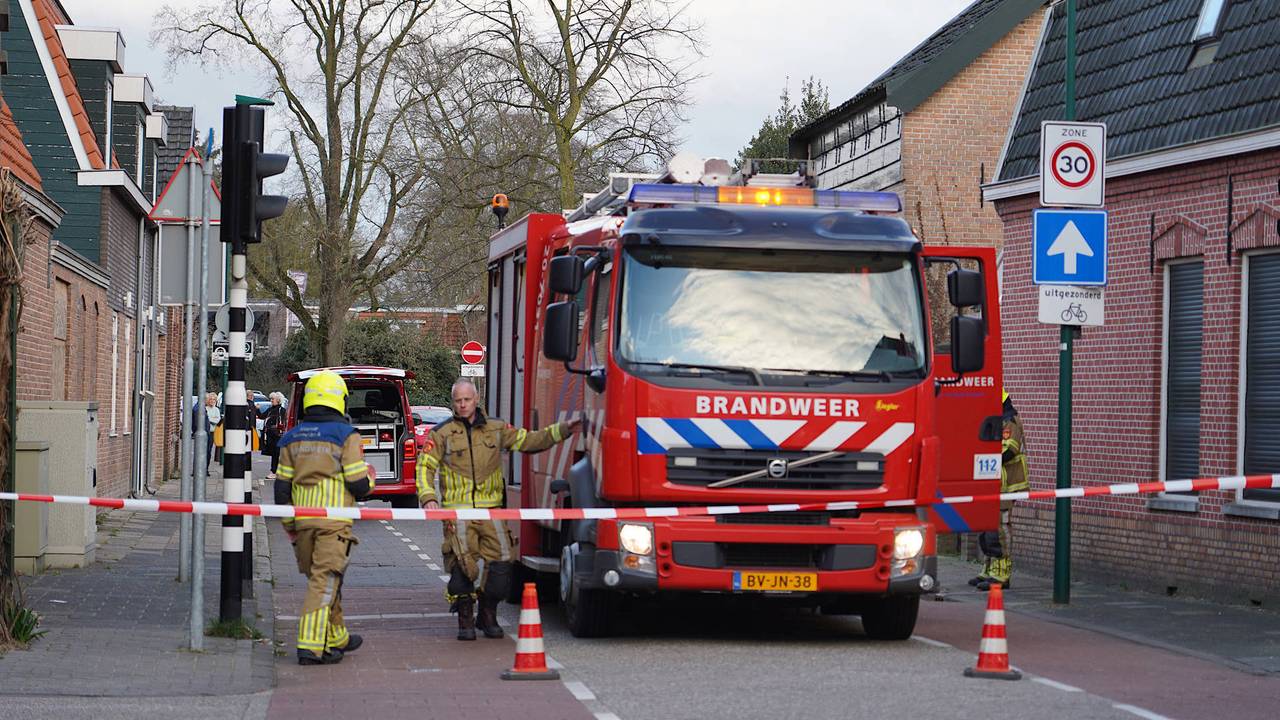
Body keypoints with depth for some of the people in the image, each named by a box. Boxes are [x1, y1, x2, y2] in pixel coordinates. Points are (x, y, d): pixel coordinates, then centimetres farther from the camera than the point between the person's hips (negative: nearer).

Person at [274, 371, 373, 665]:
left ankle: (336, 638, 30)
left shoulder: (293, 437, 10)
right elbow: (359, 485, -10)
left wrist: (289, 525, 20)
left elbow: (282, 487, 11)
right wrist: (369, 478, 14)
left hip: (303, 520, 6)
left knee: (321, 578, 18)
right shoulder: (345, 435, -6)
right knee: (325, 581, -6)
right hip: (334, 520, -6)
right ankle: (311, 646, -12)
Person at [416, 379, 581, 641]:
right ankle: (465, 619, 3)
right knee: (463, 564, -13)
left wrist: (562, 430, 10)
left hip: (491, 509, 3)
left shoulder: (496, 429, 13)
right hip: (458, 510, -3)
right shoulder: (442, 433, 4)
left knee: (502, 562, -7)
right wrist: (427, 497, -15)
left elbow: (529, 441, 19)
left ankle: (488, 615, 12)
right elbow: (425, 466, 1)